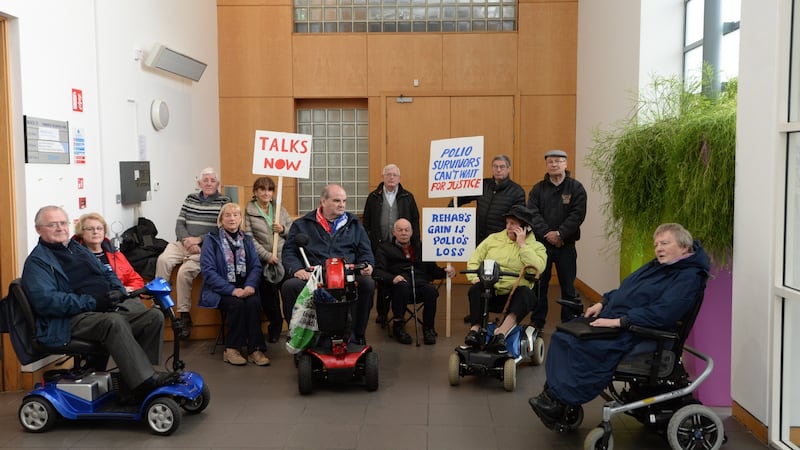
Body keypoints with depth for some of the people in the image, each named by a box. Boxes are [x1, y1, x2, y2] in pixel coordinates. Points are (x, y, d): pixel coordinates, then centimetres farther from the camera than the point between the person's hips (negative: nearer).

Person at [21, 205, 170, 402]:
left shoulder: (79, 249, 25)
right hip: (73, 319, -8)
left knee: (154, 316, -14)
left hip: (110, 307, 8)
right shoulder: (37, 261, 1)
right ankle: (145, 382, -38)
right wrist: (92, 303, -20)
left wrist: (118, 290, 2)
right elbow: (45, 300, -15)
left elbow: (107, 273, 28)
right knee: (114, 322, -37)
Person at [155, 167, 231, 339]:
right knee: (163, 260, -26)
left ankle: (184, 316, -16)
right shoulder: (190, 199, 17)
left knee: (185, 271, -28)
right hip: (182, 243, 4)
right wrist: (187, 240, -9)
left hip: (206, 248, -4)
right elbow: (179, 224, 11)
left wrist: (198, 239, -13)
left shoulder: (224, 202, 4)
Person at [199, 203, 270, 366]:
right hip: (220, 290, -3)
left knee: (253, 302, -28)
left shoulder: (247, 240, 15)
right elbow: (208, 270, -9)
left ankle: (255, 349, -23)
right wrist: (232, 290, -20)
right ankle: (231, 349, -18)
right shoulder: (212, 239, 2)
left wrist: (250, 285, -16)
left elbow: (256, 266, 6)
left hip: (244, 287, 3)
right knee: (236, 303, -31)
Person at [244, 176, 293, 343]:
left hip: (284, 258, 2)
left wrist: (283, 229, -6)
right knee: (268, 298, 2)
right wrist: (267, 255, -13)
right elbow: (250, 239, -6)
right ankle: (275, 327, 20)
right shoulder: (249, 212, 3)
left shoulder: (280, 209, 13)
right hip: (264, 261, -2)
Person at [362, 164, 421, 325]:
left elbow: (415, 221, 7)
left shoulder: (407, 197, 8)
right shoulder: (373, 197, 9)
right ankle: (382, 312, 17)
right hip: (379, 245, 1)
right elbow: (366, 221, 8)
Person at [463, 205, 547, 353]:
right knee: (475, 289, -30)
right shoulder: (493, 238, 16)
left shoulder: (536, 246, 9)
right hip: (489, 292, 2)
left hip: (514, 295, -1)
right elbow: (474, 261, 13)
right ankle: (475, 329, -36)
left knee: (527, 294, -34)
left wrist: (522, 244, -9)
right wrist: (476, 279, -7)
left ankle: (501, 332, -48)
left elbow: (536, 269, -12)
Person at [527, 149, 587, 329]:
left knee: (568, 286, 6)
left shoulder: (576, 188, 0)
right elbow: (533, 214, -5)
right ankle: (537, 323, 19)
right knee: (539, 285, 8)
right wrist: (548, 233, -16)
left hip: (566, 245, -1)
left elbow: (578, 215, -10)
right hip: (541, 244, 2)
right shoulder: (538, 189, 5)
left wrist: (560, 234, -17)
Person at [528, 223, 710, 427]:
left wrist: (618, 321, -24)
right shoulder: (657, 265, 20)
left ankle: (560, 399, -20)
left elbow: (662, 313, -23)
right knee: (563, 335, -7)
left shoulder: (688, 277, -10)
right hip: (609, 317, 10)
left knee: (582, 344, -31)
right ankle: (552, 392, -10)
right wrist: (603, 303, 11)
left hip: (633, 333, -10)